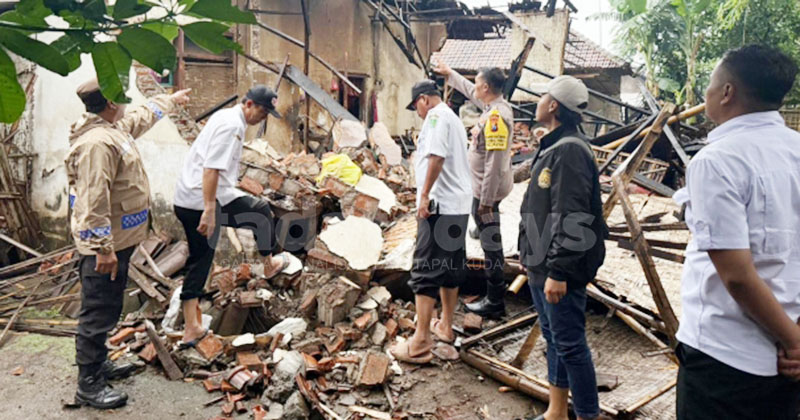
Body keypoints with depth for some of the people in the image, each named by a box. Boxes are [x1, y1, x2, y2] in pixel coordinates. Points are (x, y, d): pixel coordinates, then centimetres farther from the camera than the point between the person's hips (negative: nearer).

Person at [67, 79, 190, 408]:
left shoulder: (115, 127, 9)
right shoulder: (97, 142, -23)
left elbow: (143, 116, 32)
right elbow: (93, 201, -28)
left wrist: (172, 99, 44)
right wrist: (103, 248, -29)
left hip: (117, 241, 11)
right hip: (104, 246, -11)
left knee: (106, 309, 22)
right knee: (98, 313, -1)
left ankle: (100, 365, 37)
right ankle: (89, 386, 11)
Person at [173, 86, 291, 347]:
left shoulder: (226, 117, 20)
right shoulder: (232, 124, -13)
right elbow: (212, 169, -23)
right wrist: (209, 210, -27)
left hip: (185, 202, 10)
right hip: (205, 200, -10)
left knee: (199, 262, 12)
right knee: (262, 211, 9)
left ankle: (191, 328, 16)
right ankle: (269, 264, 30)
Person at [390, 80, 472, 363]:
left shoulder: (436, 116, -8)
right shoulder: (454, 118, 21)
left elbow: (437, 156, -23)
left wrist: (425, 194, -21)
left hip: (439, 205, -10)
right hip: (459, 205, 10)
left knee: (425, 271, -8)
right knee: (451, 267, 17)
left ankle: (420, 343, -7)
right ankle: (445, 326, 29)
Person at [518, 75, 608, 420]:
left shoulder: (569, 151, -18)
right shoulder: (551, 147, 14)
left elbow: (572, 219, -24)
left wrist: (558, 271, -26)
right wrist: (529, 253, 21)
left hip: (559, 269, -10)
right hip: (541, 265, 11)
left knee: (569, 344, -2)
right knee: (553, 339, 18)